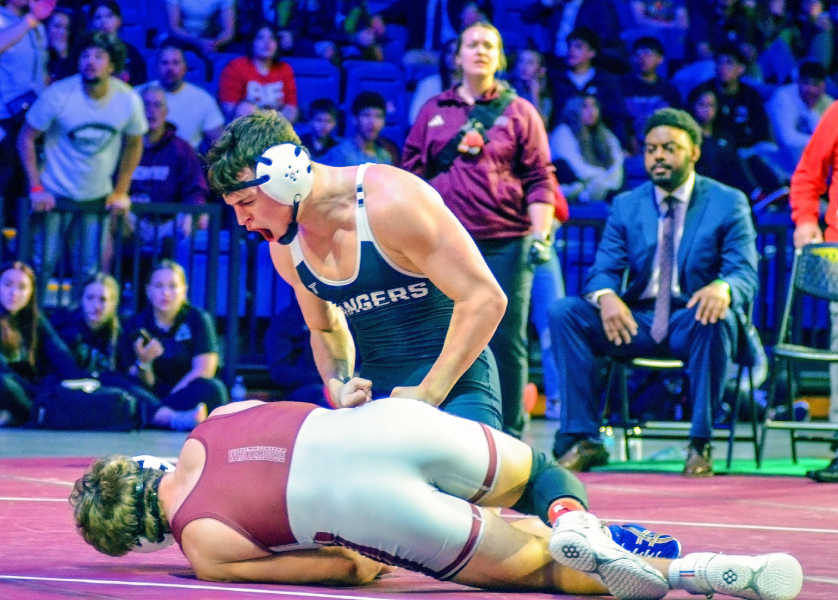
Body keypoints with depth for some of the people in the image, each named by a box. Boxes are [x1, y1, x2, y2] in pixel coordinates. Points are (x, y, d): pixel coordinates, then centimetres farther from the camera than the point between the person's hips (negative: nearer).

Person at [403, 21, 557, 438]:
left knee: (505, 341, -3)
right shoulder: (434, 111, 13)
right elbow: (412, 173, 15)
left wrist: (540, 233, -6)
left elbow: (540, 179, 4)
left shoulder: (518, 113, 8)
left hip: (505, 245, -2)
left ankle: (508, 435, 2)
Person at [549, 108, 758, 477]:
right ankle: (582, 440, -18)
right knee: (564, 313, -20)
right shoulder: (626, 205, 11)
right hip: (637, 322, 3)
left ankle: (700, 446, -29)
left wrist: (723, 288, -34)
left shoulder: (728, 203, 2)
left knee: (716, 318, -39)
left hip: (694, 322, -3)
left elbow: (746, 275, -7)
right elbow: (603, 270, 4)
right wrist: (605, 295, -23)